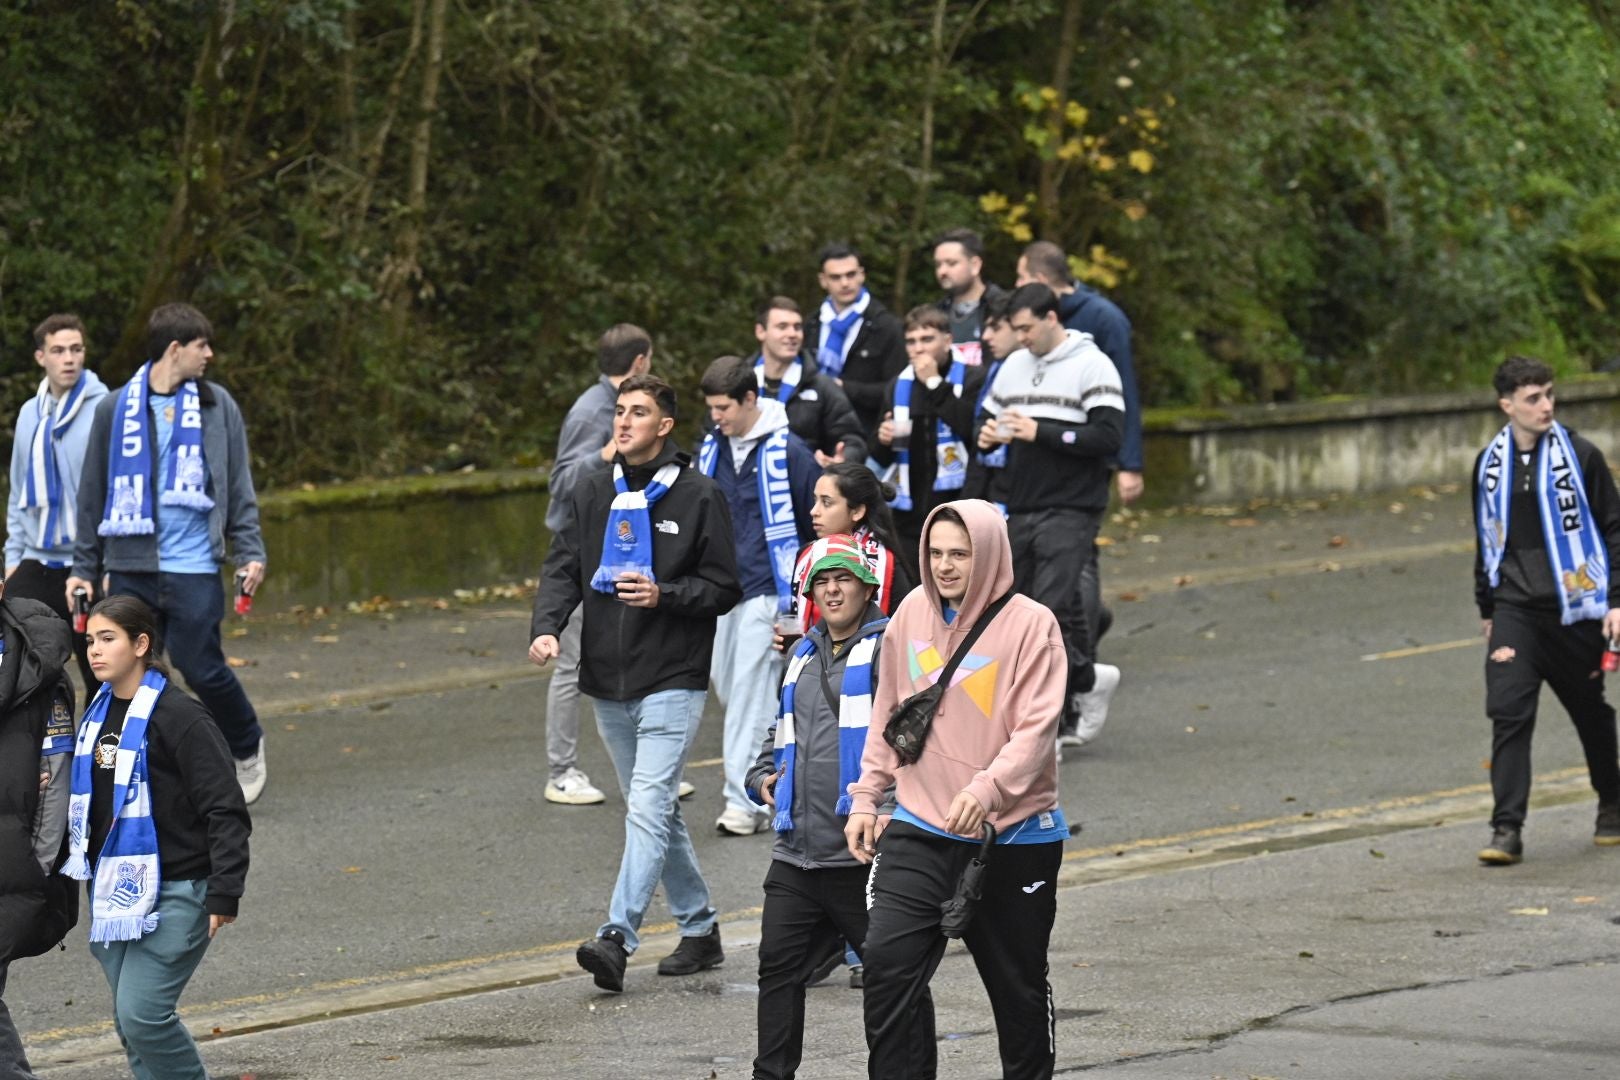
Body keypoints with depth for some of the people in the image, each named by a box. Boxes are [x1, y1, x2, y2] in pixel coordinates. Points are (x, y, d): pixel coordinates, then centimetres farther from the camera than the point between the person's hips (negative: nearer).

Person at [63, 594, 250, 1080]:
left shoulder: (179, 716, -13)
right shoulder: (98, 712, 11)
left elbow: (226, 810, -15)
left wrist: (224, 893, -20)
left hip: (174, 894, -8)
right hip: (114, 889, 8)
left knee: (142, 1013, -15)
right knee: (129, 1021, 8)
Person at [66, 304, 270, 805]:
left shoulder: (216, 405, 6)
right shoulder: (115, 409, 7)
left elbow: (239, 486, 7)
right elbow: (93, 494, 12)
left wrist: (250, 552, -4)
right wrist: (83, 568, 9)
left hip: (194, 567, -1)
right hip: (130, 569, 1)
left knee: (202, 669, -3)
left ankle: (248, 748, 22)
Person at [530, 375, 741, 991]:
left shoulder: (697, 496, -3)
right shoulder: (593, 491, 11)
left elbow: (723, 588, -2)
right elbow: (563, 568, 7)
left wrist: (663, 595, -19)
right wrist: (547, 627, -11)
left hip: (672, 680, -6)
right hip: (608, 684, 6)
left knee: (648, 809, -16)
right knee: (656, 811, 14)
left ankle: (617, 938, -24)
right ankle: (699, 930, 26)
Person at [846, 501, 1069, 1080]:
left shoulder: (1030, 624, -11)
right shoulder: (913, 613, 4)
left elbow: (1036, 727, -18)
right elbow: (887, 714, 15)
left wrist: (988, 789, -32)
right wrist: (866, 798, 11)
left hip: (1014, 837, -3)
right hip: (920, 832, 3)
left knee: (1018, 984, 10)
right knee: (887, 961, -11)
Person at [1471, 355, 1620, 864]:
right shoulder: (1490, 464, 7)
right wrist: (1487, 608, 22)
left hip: (1573, 607, -2)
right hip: (1515, 609, 2)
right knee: (1508, 711, -13)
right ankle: (1507, 829, -14)